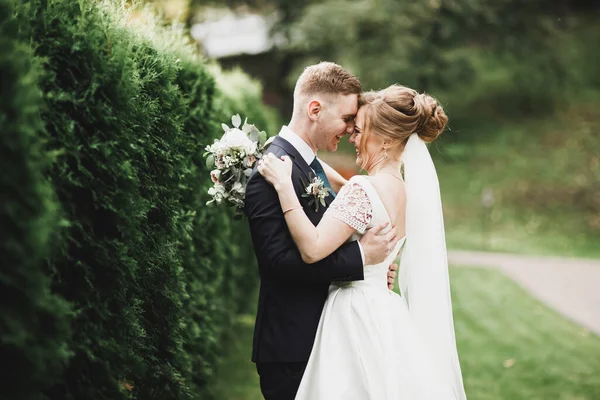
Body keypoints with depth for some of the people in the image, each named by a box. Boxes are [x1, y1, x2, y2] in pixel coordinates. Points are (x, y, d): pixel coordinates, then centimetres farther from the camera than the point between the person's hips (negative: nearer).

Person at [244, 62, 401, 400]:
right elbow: (278, 259, -26)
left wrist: (370, 268, 2)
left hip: (320, 338, 9)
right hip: (292, 347, -9)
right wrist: (361, 257, -22)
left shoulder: (314, 165, 13)